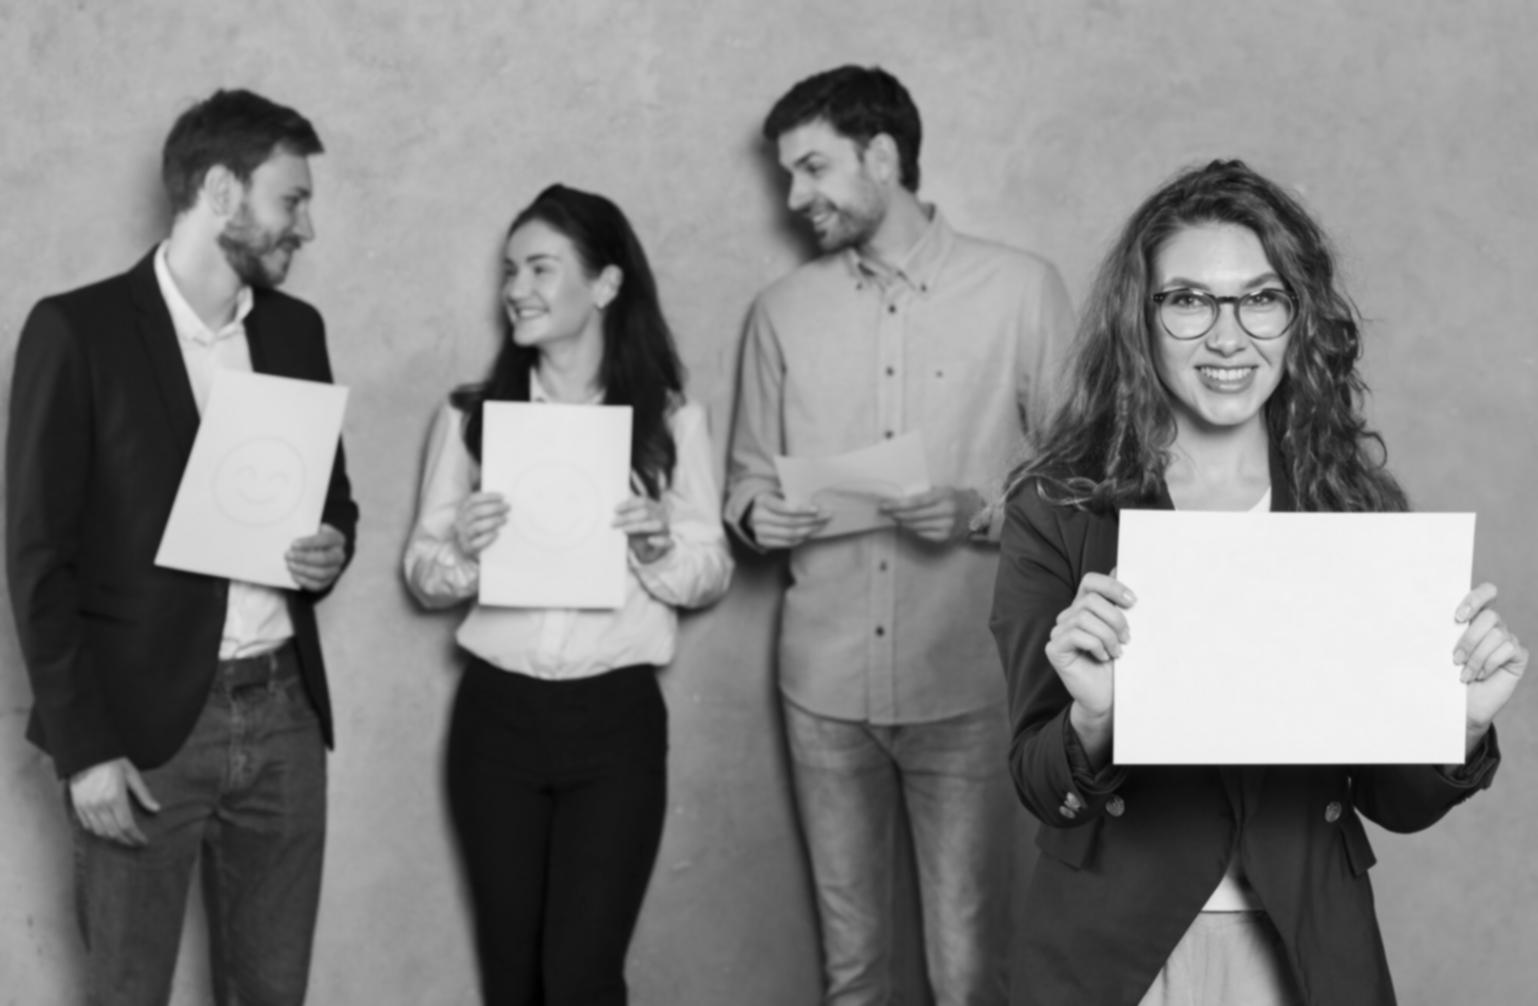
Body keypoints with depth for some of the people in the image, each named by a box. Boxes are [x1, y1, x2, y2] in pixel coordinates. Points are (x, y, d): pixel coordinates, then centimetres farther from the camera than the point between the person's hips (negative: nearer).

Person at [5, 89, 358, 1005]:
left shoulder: (297, 328, 9)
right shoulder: (78, 330, -8)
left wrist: (333, 547, -4)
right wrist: (84, 749, -13)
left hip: (283, 710, 5)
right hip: (144, 722, -5)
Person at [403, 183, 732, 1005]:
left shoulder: (671, 420, 0)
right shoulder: (469, 415, 3)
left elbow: (711, 576, 5)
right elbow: (421, 578, 5)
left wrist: (661, 547, -16)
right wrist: (461, 550, -16)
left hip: (617, 721, -2)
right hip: (496, 717, 2)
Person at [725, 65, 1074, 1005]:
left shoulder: (1022, 288, -2)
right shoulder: (783, 310, 7)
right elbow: (749, 473, 16)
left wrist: (980, 511, -17)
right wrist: (756, 513, -6)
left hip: (966, 683, -3)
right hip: (824, 681, 3)